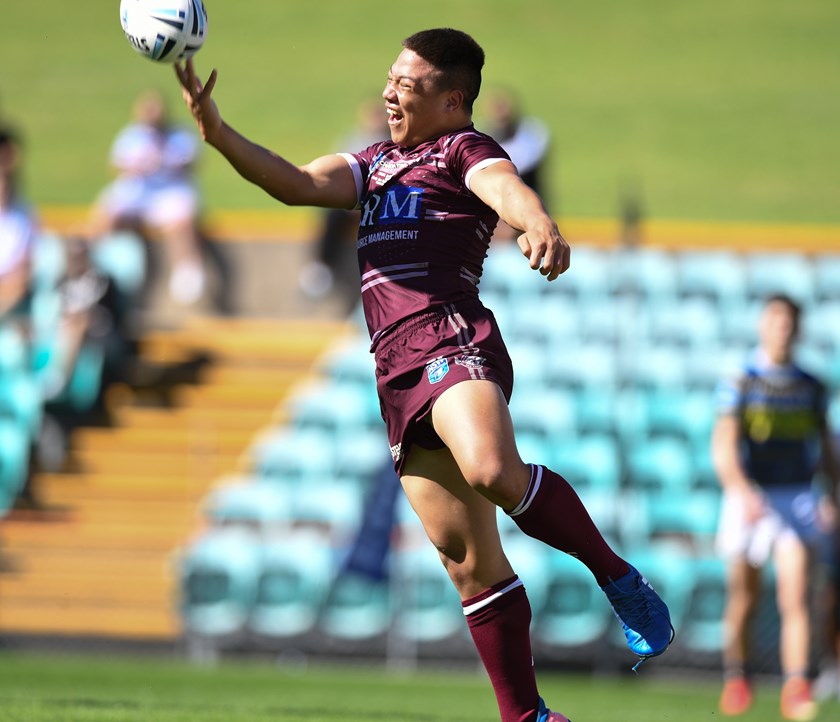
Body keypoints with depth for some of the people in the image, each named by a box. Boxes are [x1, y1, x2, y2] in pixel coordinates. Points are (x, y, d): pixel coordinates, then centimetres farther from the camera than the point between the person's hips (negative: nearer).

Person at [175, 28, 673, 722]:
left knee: (493, 470, -36)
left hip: (453, 335, -7)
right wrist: (218, 132, 3)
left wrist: (540, 224, -39)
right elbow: (301, 184, 18)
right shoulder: (378, 163, 29)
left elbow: (504, 187, -15)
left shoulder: (465, 150, 7)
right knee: (468, 559, 2)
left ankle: (619, 579, -18)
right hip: (397, 372, 7)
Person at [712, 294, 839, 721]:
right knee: (743, 598, 5)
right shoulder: (740, 384, -3)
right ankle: (735, 678, 26)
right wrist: (742, 491, -29)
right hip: (750, 495, -2)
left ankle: (796, 687, -20)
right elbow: (723, 446, -13)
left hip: (797, 496, 2)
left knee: (795, 596, -13)